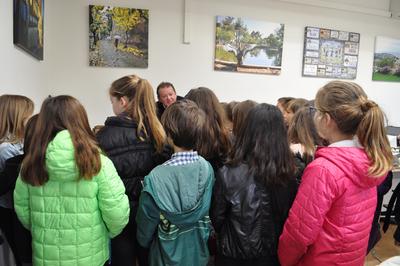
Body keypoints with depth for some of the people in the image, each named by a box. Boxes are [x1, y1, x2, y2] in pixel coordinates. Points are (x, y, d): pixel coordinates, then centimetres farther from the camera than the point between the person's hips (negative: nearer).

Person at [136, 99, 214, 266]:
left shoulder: (156, 177, -29)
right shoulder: (207, 169, -19)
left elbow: (147, 220, -14)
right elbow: (208, 212, -4)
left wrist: (144, 241, 7)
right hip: (198, 252, 3)